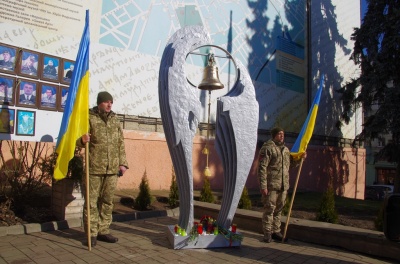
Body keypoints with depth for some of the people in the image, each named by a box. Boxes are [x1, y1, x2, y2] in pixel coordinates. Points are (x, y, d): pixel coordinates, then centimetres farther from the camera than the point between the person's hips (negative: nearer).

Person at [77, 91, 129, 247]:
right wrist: (83, 140, -26)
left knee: (107, 201, 11)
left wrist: (123, 163, 10)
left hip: (112, 169, 5)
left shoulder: (114, 119, 13)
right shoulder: (90, 118, -1)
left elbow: (121, 143, 16)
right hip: (94, 168, -4)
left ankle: (103, 231, 22)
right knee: (92, 201, 2)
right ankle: (91, 233, 11)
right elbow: (78, 141, -2)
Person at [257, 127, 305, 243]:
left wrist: (300, 158, 9)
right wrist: (263, 186, -19)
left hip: (283, 186, 7)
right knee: (269, 209, -1)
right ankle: (267, 233, 11)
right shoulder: (267, 148, -9)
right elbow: (262, 168, -14)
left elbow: (290, 164, 27)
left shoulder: (285, 149, 15)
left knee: (279, 209, 14)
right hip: (271, 185, -7)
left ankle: (276, 231, 25)